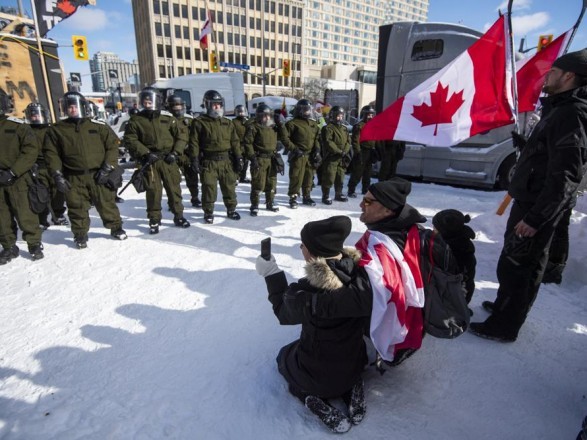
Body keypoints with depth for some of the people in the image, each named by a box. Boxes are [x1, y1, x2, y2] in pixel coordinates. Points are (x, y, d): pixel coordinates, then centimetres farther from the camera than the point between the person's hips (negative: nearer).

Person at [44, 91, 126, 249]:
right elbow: (51, 153, 6)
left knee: (106, 204, 5)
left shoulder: (98, 126, 3)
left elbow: (112, 145, 1)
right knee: (77, 207, 7)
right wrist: (57, 175, -3)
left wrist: (107, 168, -7)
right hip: (74, 178, 1)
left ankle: (116, 228, 23)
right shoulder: (56, 130, 6)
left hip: (98, 175, -1)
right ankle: (80, 235, 23)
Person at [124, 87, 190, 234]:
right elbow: (130, 140, 0)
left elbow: (181, 136, 5)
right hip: (150, 161, -1)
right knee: (153, 191, 0)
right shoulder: (136, 120, 2)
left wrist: (175, 153, -7)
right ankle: (154, 220, 12)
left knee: (174, 188, 6)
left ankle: (179, 216, 20)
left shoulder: (168, 117, 3)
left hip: (168, 160, 1)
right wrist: (145, 153, -12)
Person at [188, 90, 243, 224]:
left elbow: (235, 141, 10)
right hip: (208, 161, -3)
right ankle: (208, 213, 15)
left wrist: (239, 157, 4)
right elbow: (194, 142, -4)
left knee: (229, 186, 10)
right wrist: (194, 158, -11)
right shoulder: (199, 122, -1)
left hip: (226, 160, 4)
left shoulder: (227, 123, 11)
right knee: (209, 188, 2)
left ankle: (231, 210, 25)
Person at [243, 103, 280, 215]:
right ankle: (254, 206, 7)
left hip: (271, 159, 7)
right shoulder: (253, 127, -8)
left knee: (271, 183, 13)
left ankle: (270, 203, 28)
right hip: (259, 159, -6)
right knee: (258, 183, -4)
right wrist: (252, 157, -18)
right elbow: (248, 143, -13)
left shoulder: (273, 127, 14)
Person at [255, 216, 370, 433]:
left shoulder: (305, 291, -33)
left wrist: (271, 274, -2)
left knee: (284, 356, 28)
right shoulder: (362, 274, -20)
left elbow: (283, 313, -9)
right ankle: (352, 391, 14)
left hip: (316, 375, -4)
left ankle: (315, 401, 7)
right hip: (355, 365, 4)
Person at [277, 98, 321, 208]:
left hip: (310, 155, 6)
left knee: (309, 177, 12)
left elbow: (317, 138, 18)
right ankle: (293, 198, 6)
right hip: (298, 155, -6)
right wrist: (293, 149, -13)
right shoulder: (293, 123, -6)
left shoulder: (314, 124, 15)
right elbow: (284, 137, -10)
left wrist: (317, 150, 3)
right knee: (296, 177, -6)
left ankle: (306, 197, 25)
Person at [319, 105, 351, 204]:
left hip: (342, 158, 7)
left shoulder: (344, 129, 17)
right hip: (331, 157, -7)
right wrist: (339, 151, -19)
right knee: (329, 178, -6)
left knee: (340, 177, 14)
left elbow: (348, 141, 11)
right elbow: (328, 142, -16)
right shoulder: (328, 128, -6)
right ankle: (325, 196, 3)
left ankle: (338, 194, 27)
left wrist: (345, 152, -8)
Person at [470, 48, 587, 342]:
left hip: (538, 207, -10)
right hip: (531, 201, 10)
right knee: (515, 260, 21)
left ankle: (504, 326, 11)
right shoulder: (559, 110, 16)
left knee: (516, 265, -2)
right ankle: (504, 305, 38)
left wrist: (535, 217, -25)